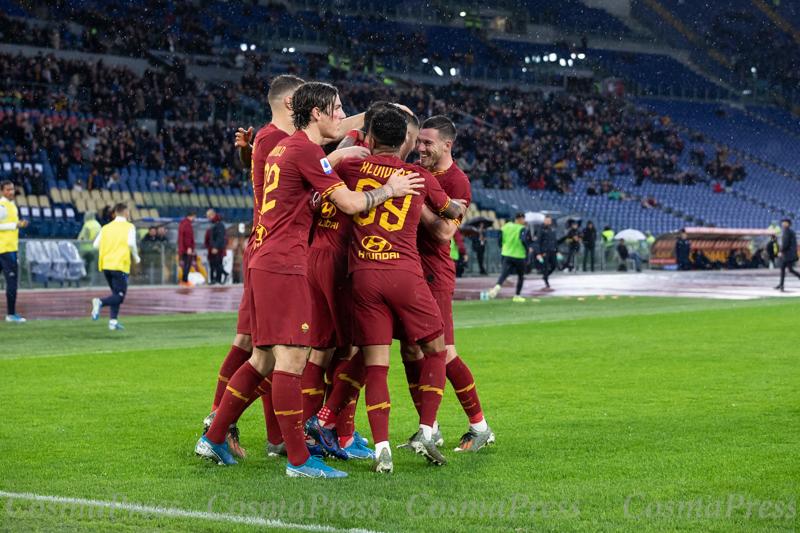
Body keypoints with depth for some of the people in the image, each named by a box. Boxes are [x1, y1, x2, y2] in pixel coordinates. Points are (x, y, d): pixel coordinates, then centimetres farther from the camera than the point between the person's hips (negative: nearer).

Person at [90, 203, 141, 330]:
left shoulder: (106, 227, 12)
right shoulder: (129, 227, -1)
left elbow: (96, 245, 9)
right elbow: (131, 243, -17)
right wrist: (136, 257, -2)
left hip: (106, 265, 6)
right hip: (120, 265, -6)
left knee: (116, 294, 17)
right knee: (119, 296, -3)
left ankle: (113, 321, 7)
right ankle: (100, 302, -30)